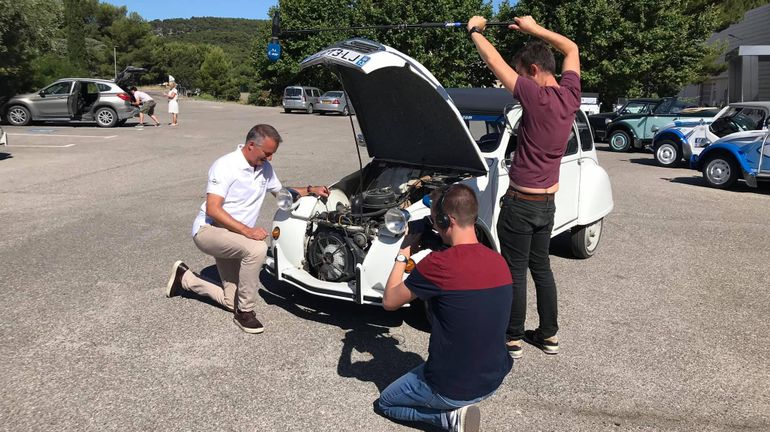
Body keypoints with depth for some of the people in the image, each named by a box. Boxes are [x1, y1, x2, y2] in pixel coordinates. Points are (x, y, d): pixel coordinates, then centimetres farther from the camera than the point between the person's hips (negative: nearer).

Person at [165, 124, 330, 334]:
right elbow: (212, 209, -24)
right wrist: (247, 230, -33)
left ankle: (185, 278, 27)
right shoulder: (226, 165, -17)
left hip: (233, 238, 8)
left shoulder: (265, 168, 5)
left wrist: (310, 190, 4)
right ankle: (245, 312, -18)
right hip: (208, 230, -8)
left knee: (232, 301, 5)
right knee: (257, 248, -35)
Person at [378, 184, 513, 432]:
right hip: (495, 381, 8)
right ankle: (457, 409, 14)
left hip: (451, 390, -7)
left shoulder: (439, 264, -26)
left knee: (386, 402, 21)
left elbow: (389, 302, -10)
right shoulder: (499, 261, -6)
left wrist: (404, 254, 1)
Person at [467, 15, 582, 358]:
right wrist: (534, 29, 19)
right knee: (541, 267, 18)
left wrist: (474, 30, 1)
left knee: (515, 273, 4)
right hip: (547, 204, 7)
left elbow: (493, 61, -15)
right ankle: (549, 336, 27)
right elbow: (572, 49, 18)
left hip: (520, 204, -7)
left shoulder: (536, 96, -19)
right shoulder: (570, 94, 0)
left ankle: (513, 341, 15)